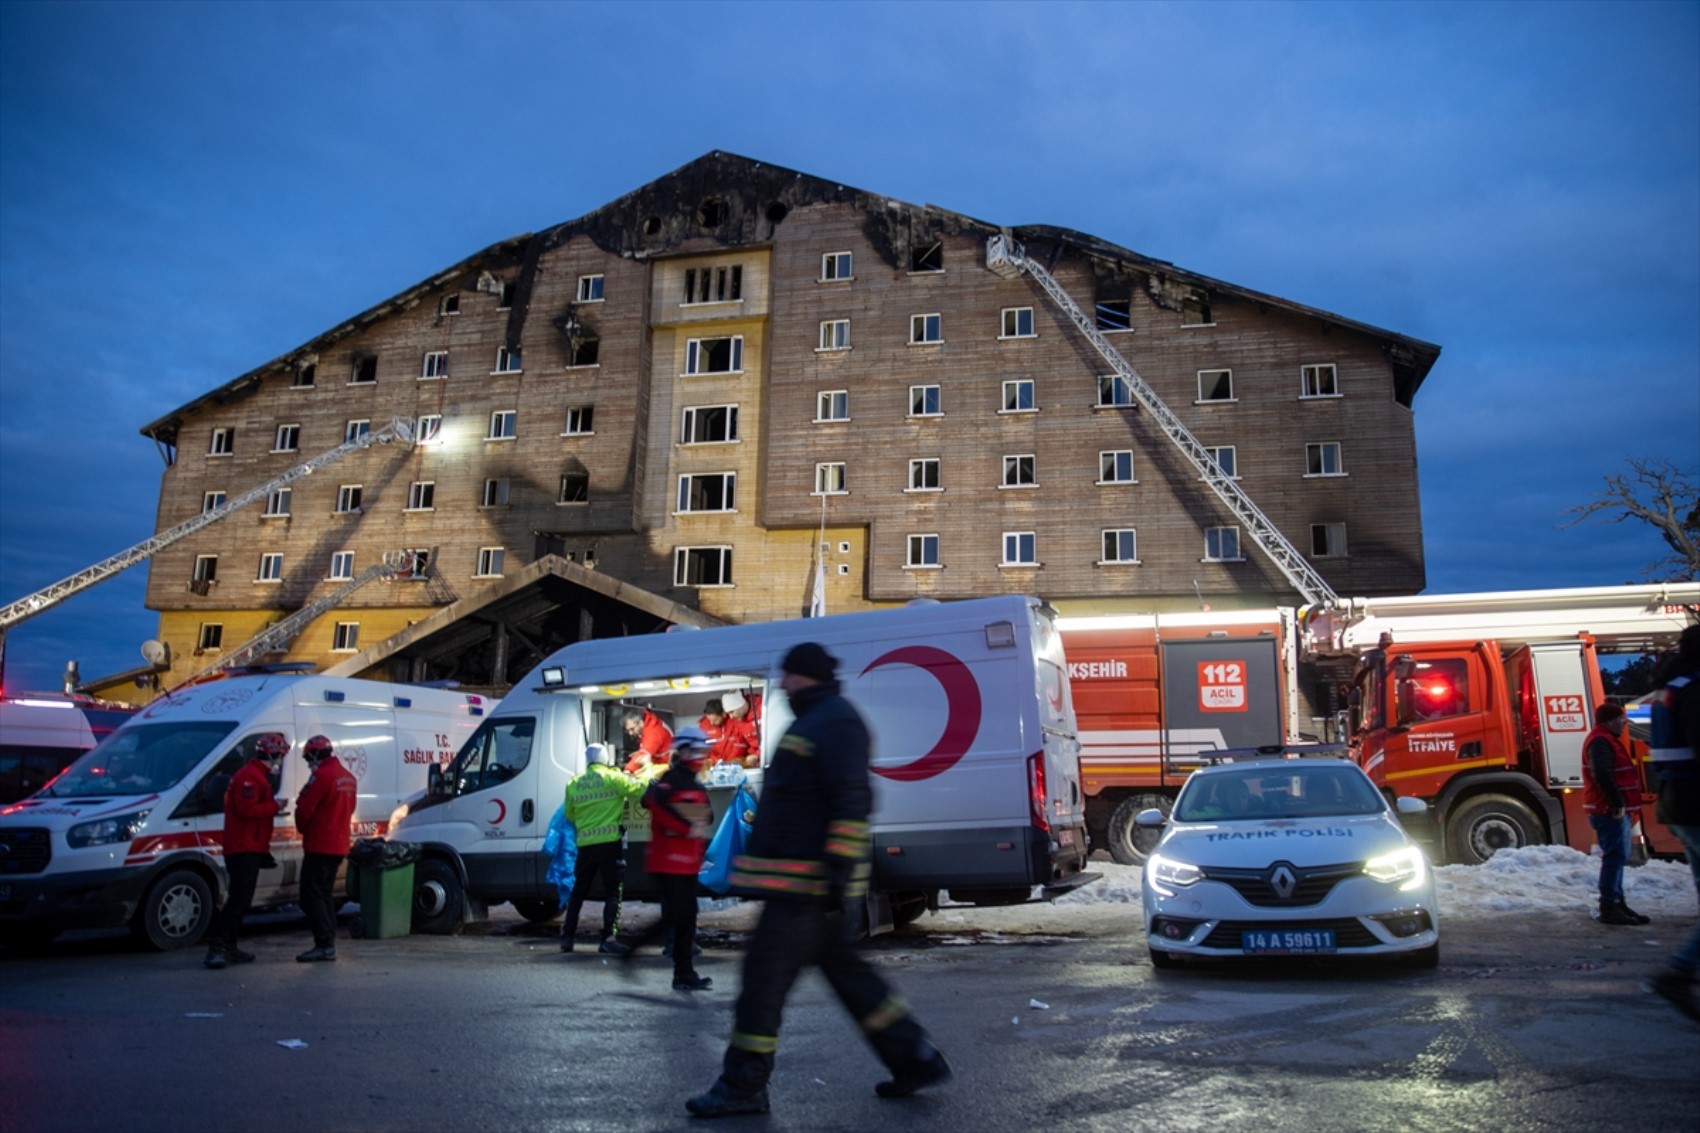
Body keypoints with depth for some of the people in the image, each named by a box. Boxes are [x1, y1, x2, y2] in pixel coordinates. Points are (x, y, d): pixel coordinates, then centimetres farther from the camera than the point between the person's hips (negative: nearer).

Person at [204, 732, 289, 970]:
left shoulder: (258, 776, 21)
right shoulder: (249, 776, -15)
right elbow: (248, 809, -25)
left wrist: (274, 807, 8)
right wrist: (275, 807, -15)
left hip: (250, 849, 11)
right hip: (243, 849, -11)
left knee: (241, 900, 13)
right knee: (238, 899, -15)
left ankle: (228, 947, 18)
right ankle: (216, 947, -17)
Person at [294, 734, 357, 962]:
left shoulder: (322, 775, -15)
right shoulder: (347, 777, 14)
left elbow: (303, 808, -13)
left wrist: (302, 828, 5)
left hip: (319, 846, -9)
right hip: (339, 845, 9)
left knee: (312, 896, -5)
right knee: (325, 894, 16)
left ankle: (324, 945, -9)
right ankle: (329, 944, 16)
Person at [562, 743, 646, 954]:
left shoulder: (573, 784, 10)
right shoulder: (613, 778, -5)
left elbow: (569, 815, 19)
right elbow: (640, 790, -8)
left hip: (585, 844, 5)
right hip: (609, 842, -4)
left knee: (579, 891, 17)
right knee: (613, 892, 0)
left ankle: (567, 937, 18)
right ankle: (609, 937, -9)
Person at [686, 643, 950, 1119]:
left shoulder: (835, 721, -14)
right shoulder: (816, 721, 19)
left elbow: (852, 803, -23)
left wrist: (838, 873, -26)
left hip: (807, 882, -11)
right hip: (807, 883, 11)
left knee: (765, 977, -3)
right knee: (846, 973, 15)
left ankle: (742, 1087, 8)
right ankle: (917, 1060, 21)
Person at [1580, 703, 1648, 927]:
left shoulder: (1608, 740, 19)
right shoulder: (1600, 742, -16)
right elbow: (1602, 776, -27)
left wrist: (1620, 803, 17)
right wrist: (1617, 803, -24)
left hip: (1616, 809, 11)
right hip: (1609, 811, -11)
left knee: (1617, 857, 15)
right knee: (1615, 856, -10)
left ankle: (1617, 902, 23)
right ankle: (1608, 907, -9)